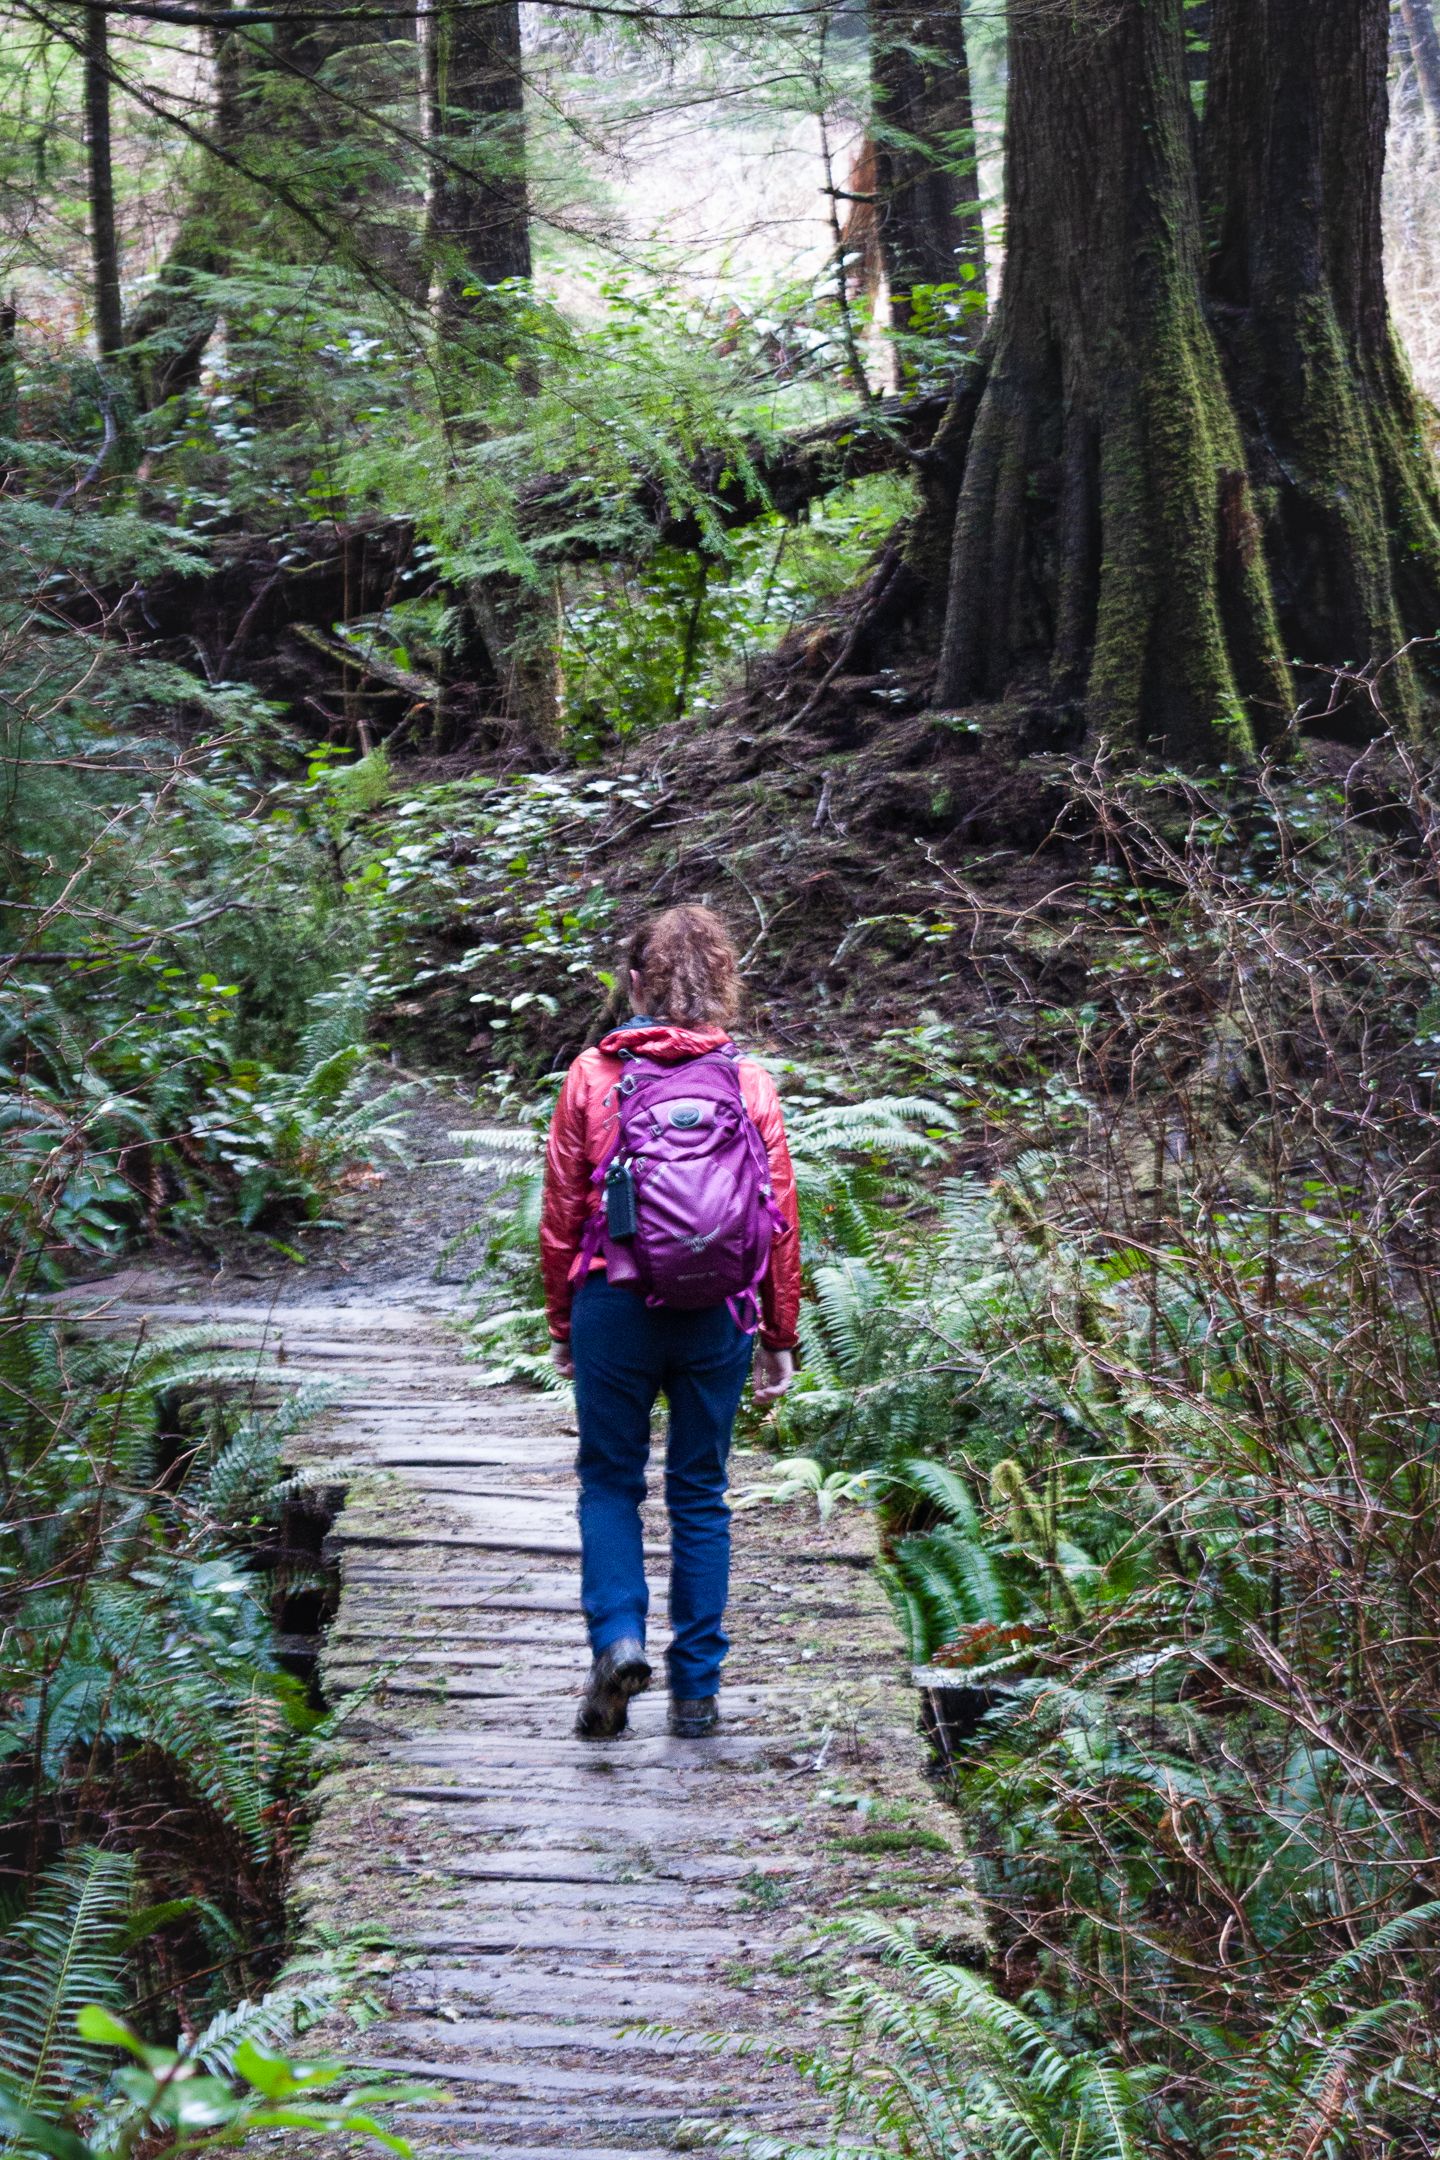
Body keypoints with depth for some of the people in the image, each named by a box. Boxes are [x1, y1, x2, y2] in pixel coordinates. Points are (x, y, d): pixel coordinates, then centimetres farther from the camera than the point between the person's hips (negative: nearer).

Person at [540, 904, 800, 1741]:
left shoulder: (595, 1073, -3)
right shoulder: (751, 1081, 0)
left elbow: (562, 1208, 0)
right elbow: (781, 1218, 2)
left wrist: (562, 1323, 10)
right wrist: (781, 1338, 10)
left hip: (614, 1303, -1)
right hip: (717, 1315, 1)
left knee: (610, 1480, 13)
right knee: (700, 1492, 10)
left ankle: (618, 1635, -8)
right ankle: (697, 1689, 12)